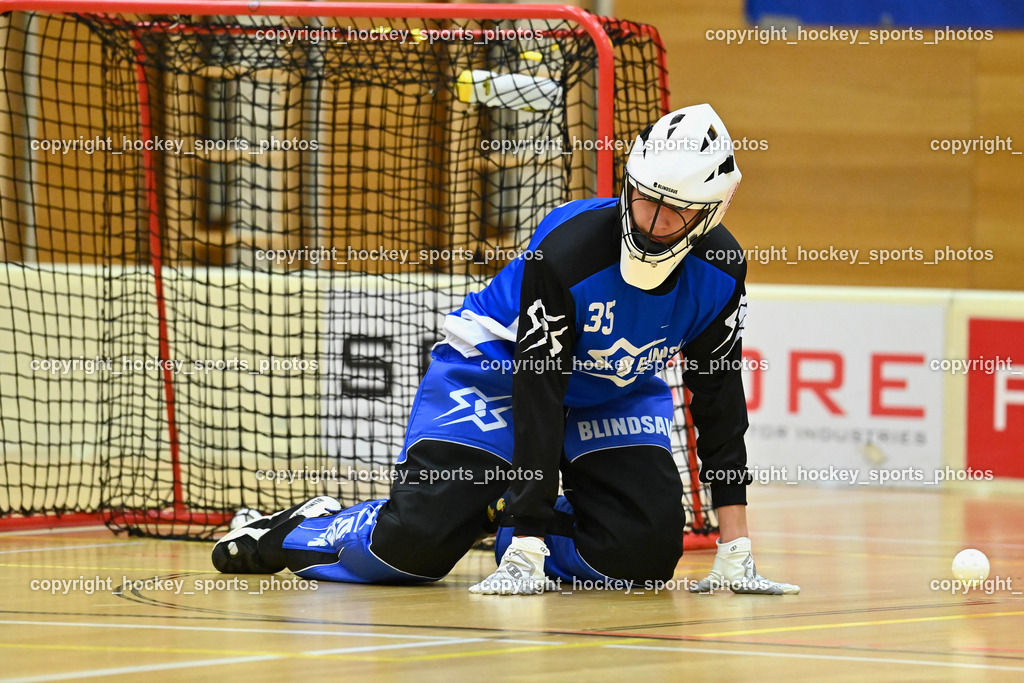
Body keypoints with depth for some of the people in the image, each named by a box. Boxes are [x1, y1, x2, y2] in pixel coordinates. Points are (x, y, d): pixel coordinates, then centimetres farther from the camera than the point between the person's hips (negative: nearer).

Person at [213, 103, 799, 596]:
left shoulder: (720, 272, -18)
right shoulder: (567, 249, -33)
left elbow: (719, 396, -8)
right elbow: (538, 398, -33)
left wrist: (735, 546, -12)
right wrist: (527, 553, -36)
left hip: (617, 393, 5)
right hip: (497, 375, -5)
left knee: (648, 550, -16)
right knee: (419, 542, -20)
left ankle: (507, 521, 11)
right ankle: (303, 530, 13)